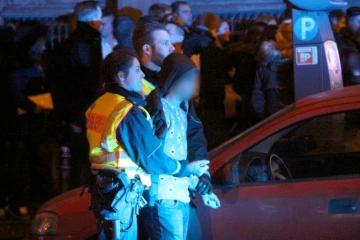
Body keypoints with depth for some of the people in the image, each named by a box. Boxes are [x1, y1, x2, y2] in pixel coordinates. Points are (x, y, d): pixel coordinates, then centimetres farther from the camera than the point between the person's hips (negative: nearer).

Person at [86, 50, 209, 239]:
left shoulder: (99, 105, 9)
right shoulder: (129, 113, -19)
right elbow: (153, 158, -15)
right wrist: (187, 168, -1)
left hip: (102, 190, 9)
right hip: (120, 197, -9)